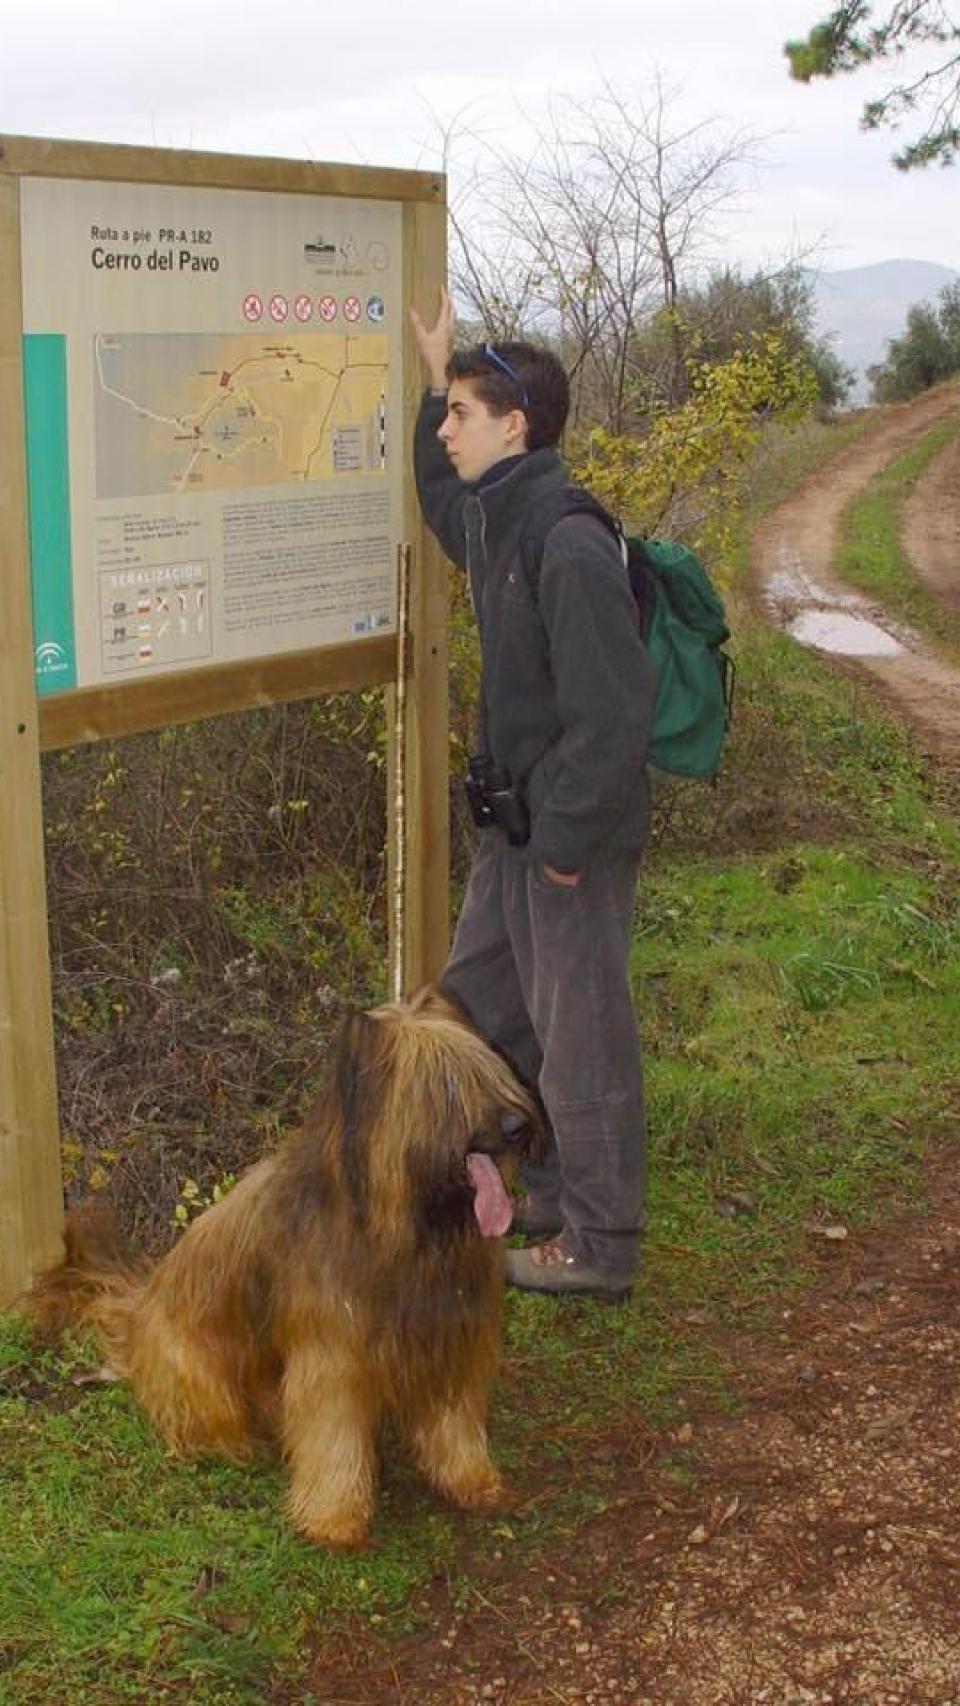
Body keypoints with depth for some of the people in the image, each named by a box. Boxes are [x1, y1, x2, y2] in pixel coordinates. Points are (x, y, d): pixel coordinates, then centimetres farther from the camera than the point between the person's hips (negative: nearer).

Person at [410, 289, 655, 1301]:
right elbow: (442, 508, 32)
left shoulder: (570, 547, -24)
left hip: (574, 833, -10)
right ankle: (546, 1186, 37)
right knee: (475, 999, 21)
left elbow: (612, 714, -26)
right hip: (515, 819, 10)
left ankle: (598, 1246, 19)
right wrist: (436, 374, 24)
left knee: (580, 1037, 3)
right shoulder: (494, 519, 6)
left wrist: (564, 839, -20)